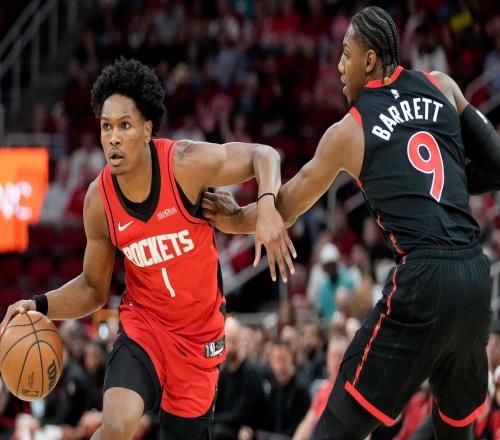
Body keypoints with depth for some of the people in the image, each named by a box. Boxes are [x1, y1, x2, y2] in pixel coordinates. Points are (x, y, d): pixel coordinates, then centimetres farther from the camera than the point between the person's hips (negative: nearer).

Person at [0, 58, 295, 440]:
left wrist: (267, 207, -28)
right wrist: (39, 306, -14)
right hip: (144, 324, 0)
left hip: (200, 336, 0)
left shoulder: (186, 164, -20)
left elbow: (263, 155, -7)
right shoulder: (99, 201, -11)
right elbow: (94, 289, 3)